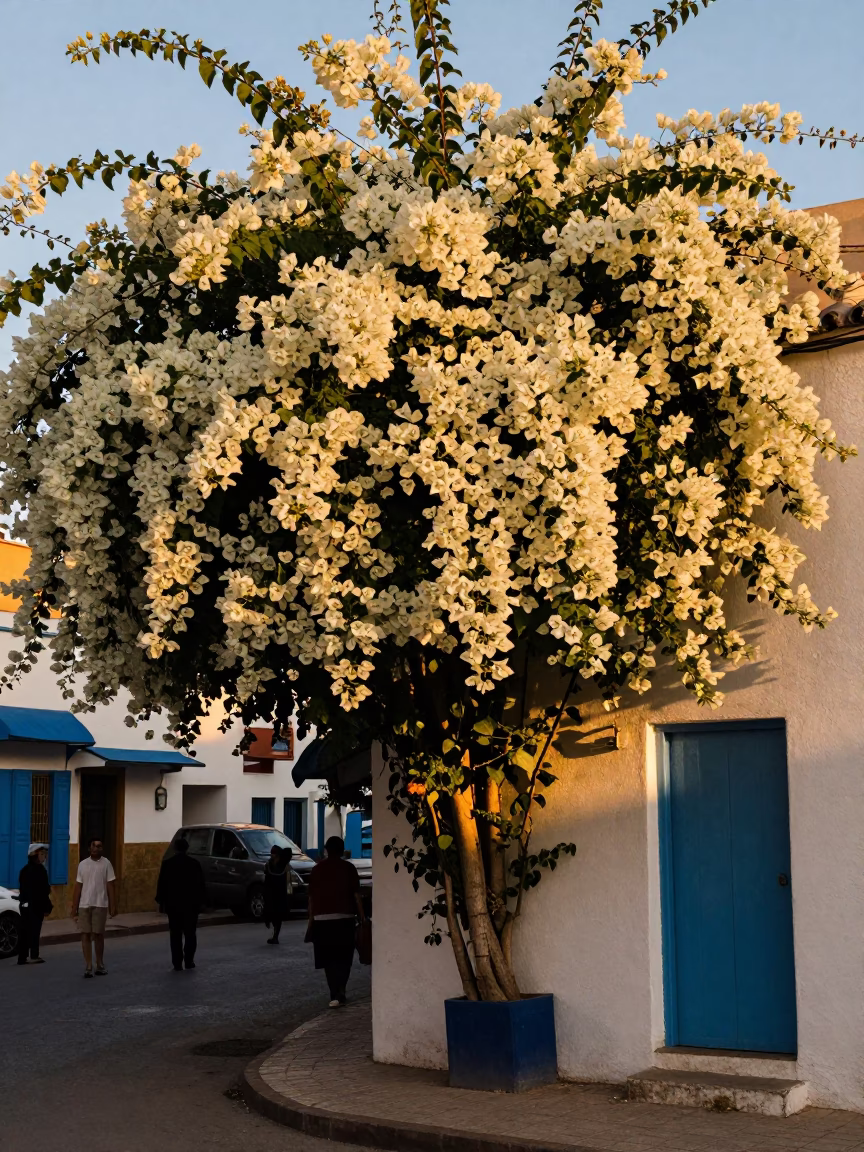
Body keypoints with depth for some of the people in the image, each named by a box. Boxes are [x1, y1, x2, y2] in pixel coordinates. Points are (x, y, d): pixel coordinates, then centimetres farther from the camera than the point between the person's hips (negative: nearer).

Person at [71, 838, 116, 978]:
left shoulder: (106, 864, 0)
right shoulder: (82, 864, 6)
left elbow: (111, 886, 0)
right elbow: (78, 887, 8)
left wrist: (113, 906, -5)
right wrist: (74, 908, 5)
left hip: (100, 905, -2)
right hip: (84, 905, 2)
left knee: (98, 935, 5)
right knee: (85, 935, 0)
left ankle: (100, 966, 17)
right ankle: (88, 968, 2)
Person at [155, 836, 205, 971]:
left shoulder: (167, 863, -2)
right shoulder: (194, 863, -1)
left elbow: (161, 884, -1)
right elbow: (201, 884, 2)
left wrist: (160, 900, 7)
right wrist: (200, 900, 10)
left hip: (173, 903, 0)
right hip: (191, 903, 0)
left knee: (176, 935, 2)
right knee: (190, 933, 10)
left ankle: (177, 963, -2)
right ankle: (189, 961, 4)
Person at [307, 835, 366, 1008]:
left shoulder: (317, 869, 5)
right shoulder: (348, 868, 0)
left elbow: (311, 897, 5)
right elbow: (356, 894, -2)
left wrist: (311, 921, 12)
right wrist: (362, 916, 5)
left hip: (322, 919, 1)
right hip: (344, 918, -1)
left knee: (329, 959, 7)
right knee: (343, 958, 8)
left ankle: (336, 994, 0)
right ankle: (339, 992, -5)